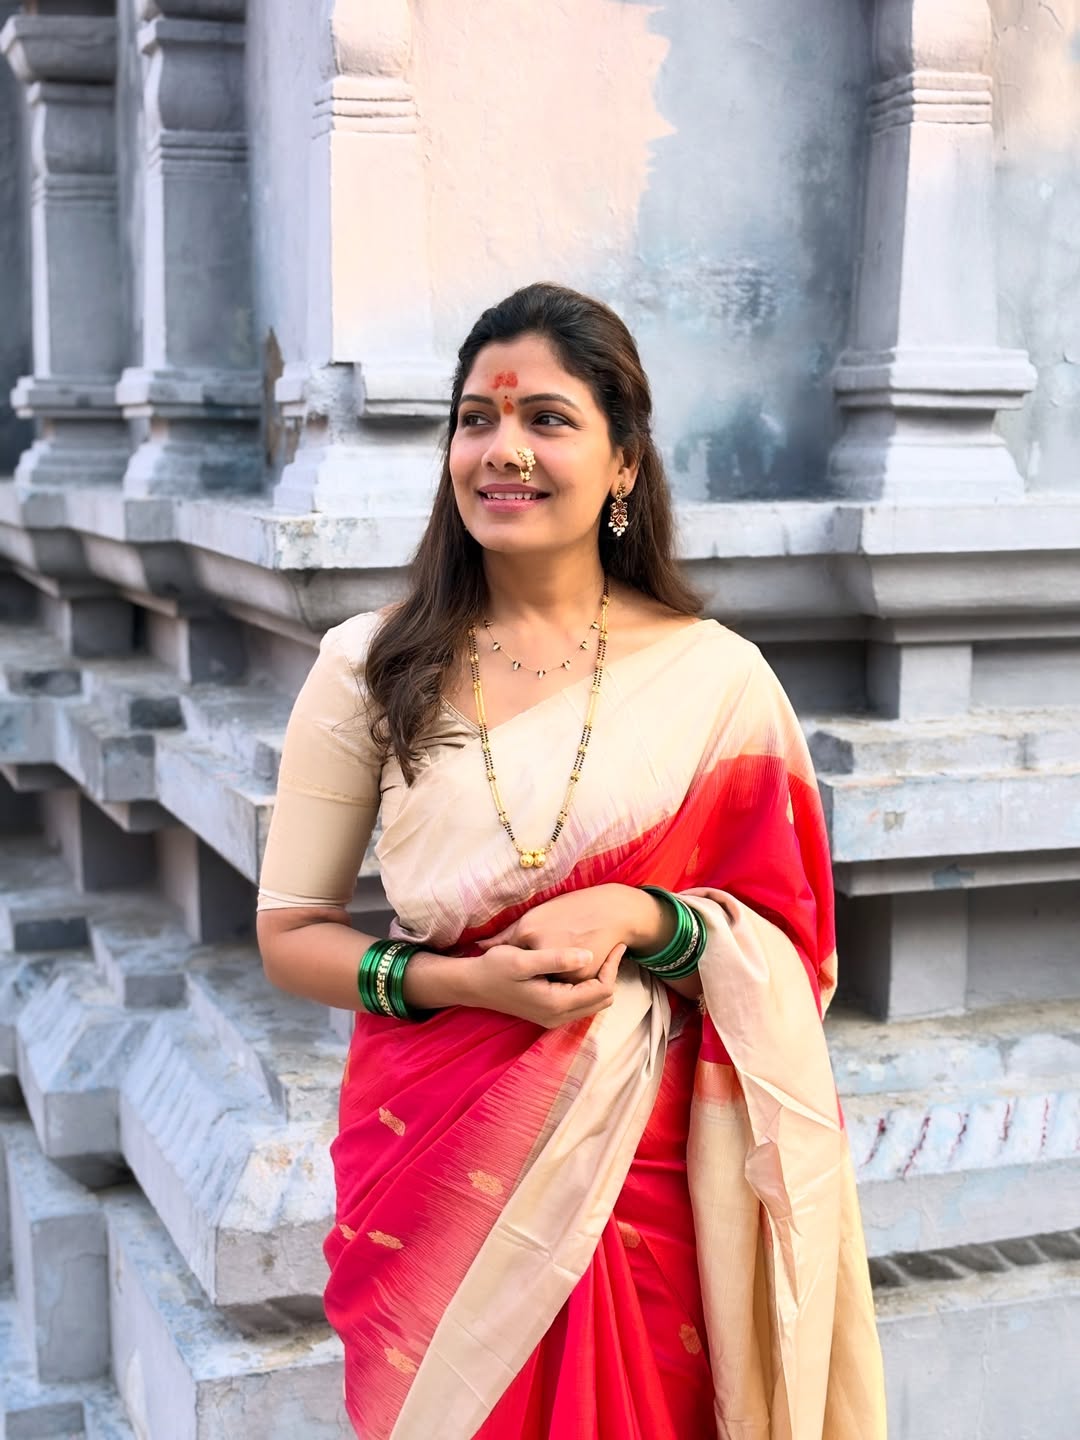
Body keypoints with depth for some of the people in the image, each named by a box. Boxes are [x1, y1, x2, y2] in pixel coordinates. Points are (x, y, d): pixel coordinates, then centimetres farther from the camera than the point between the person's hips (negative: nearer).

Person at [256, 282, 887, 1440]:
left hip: (649, 1165, 0)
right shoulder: (370, 672, -2)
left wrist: (639, 920, -19)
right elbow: (290, 933, 1)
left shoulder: (715, 678, -4)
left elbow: (787, 950, 0)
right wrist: (460, 980, -15)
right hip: (432, 1163, 1)